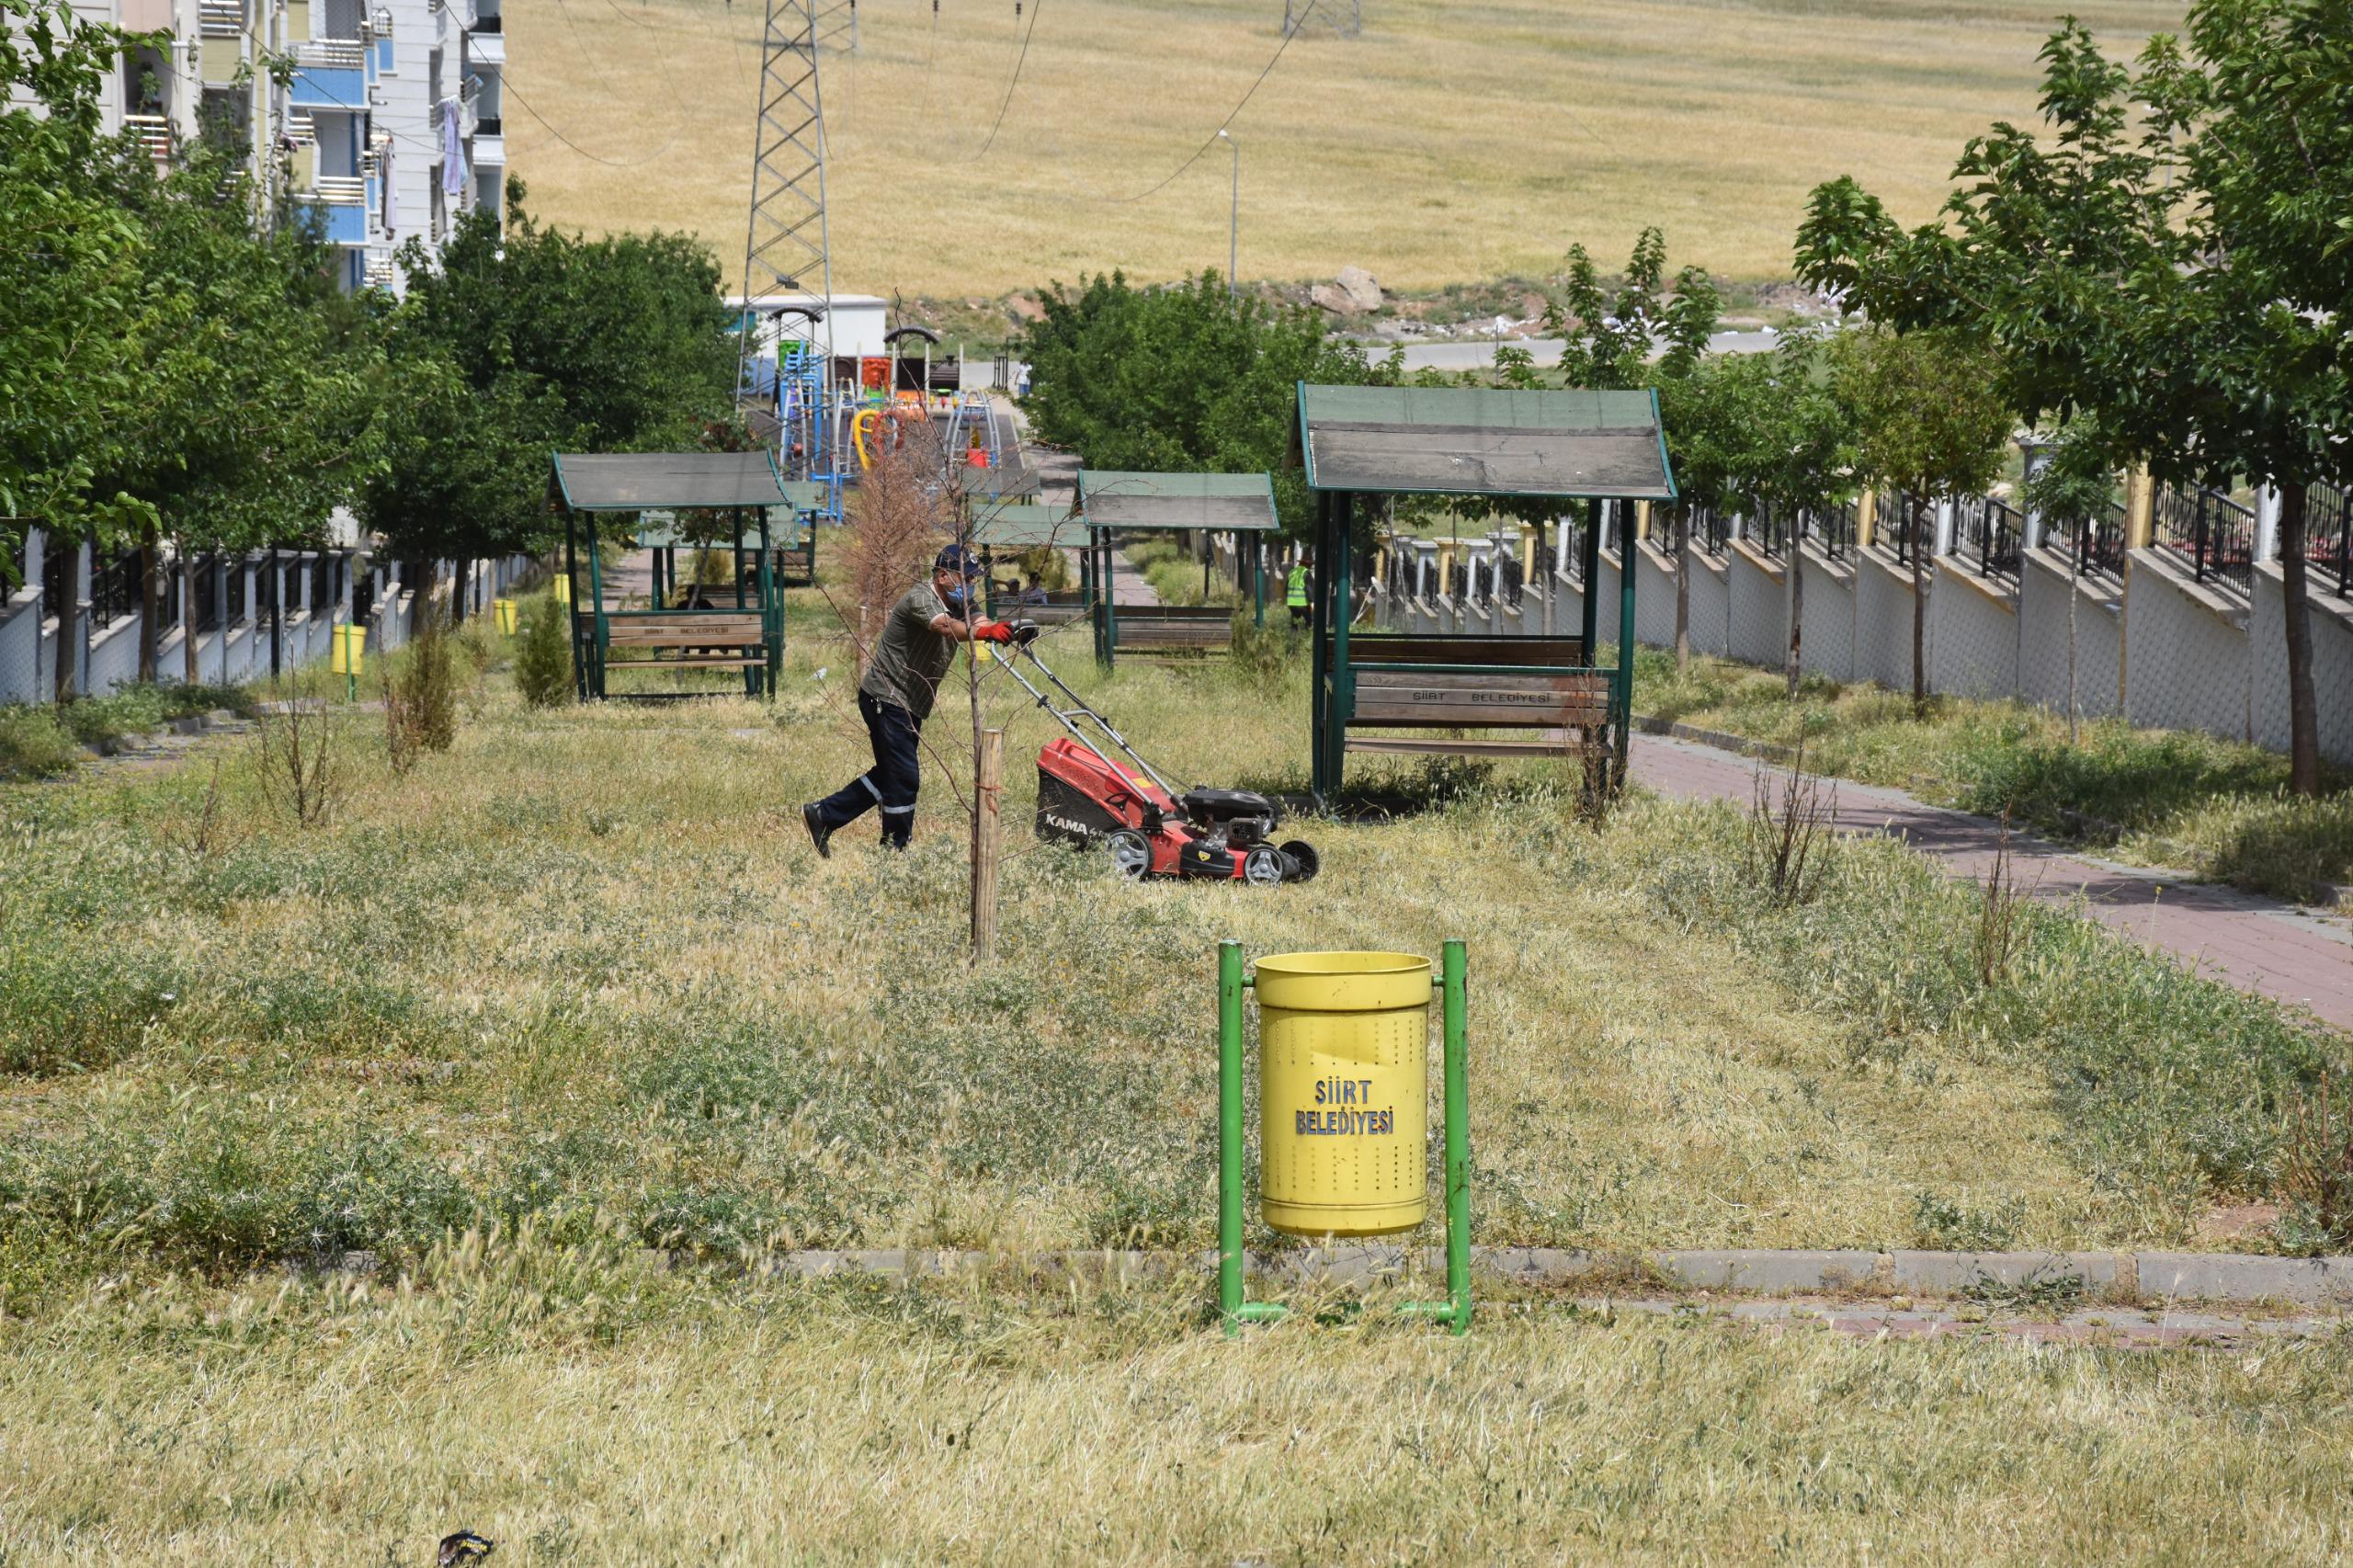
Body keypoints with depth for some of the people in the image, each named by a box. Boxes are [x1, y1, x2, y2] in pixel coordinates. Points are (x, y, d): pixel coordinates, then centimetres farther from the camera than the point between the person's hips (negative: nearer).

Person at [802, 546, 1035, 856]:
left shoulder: (958, 605, 9)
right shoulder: (920, 598, -19)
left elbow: (979, 623, -9)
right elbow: (946, 627, -38)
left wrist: (1011, 629, -32)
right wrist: (986, 632, -56)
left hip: (909, 707, 10)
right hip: (886, 699, -10)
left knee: (890, 773, 17)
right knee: (904, 777, -8)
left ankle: (822, 815, 25)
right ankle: (896, 851, 3)